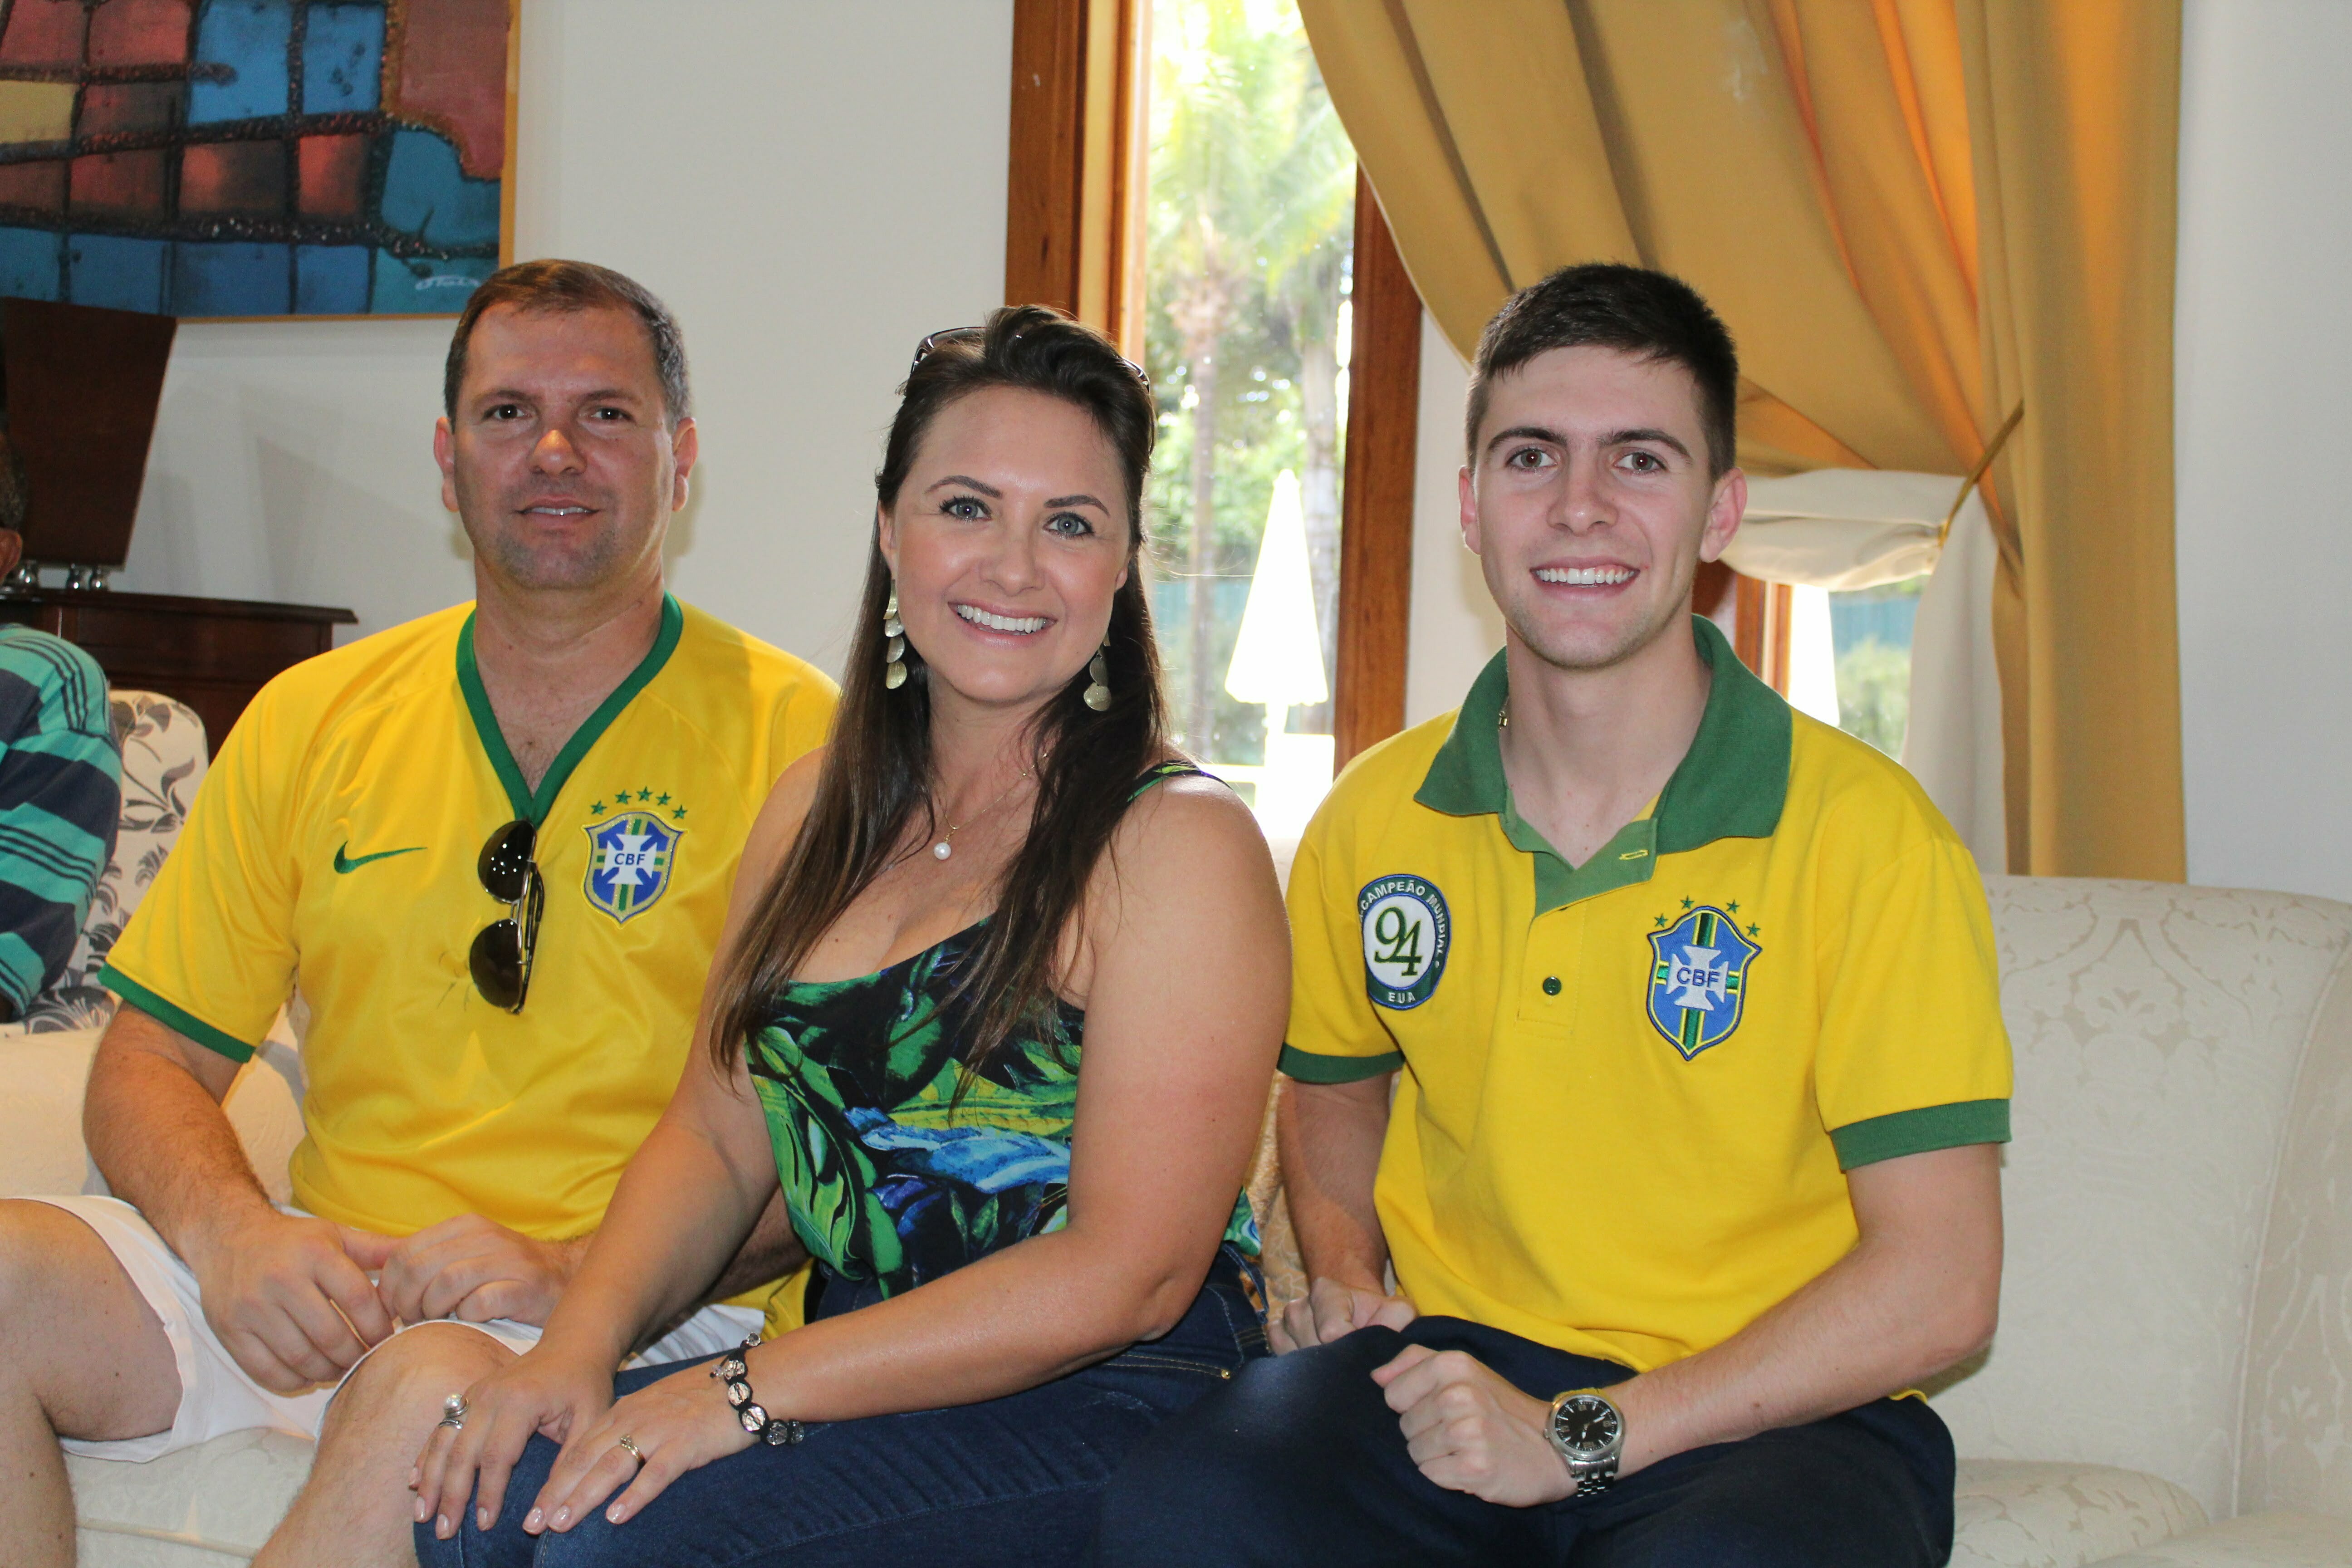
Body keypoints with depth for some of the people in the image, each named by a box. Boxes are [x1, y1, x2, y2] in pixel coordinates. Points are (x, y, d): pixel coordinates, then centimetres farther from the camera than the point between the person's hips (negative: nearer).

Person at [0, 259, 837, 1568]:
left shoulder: (790, 735, 0)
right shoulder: (311, 722, 14)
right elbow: (156, 1059, 14)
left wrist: (584, 1268, -20)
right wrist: (231, 1233, -8)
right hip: (319, 1280, 4)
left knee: (440, 1384, -37)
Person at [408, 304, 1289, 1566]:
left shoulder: (1176, 842, -10)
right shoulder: (820, 811, 12)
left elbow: (1129, 1275, -16)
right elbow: (719, 1134, 13)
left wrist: (750, 1391, -19)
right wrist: (582, 1342, -8)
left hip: (1108, 1413, -6)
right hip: (860, 1391, 6)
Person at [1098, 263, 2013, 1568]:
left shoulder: (1865, 833, -10)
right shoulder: (1376, 818, 5)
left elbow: (1940, 1288, -13)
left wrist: (1585, 1436, -18)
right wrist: (1342, 1272, 6)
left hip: (1783, 1415, -3)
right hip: (1457, 1363, 3)